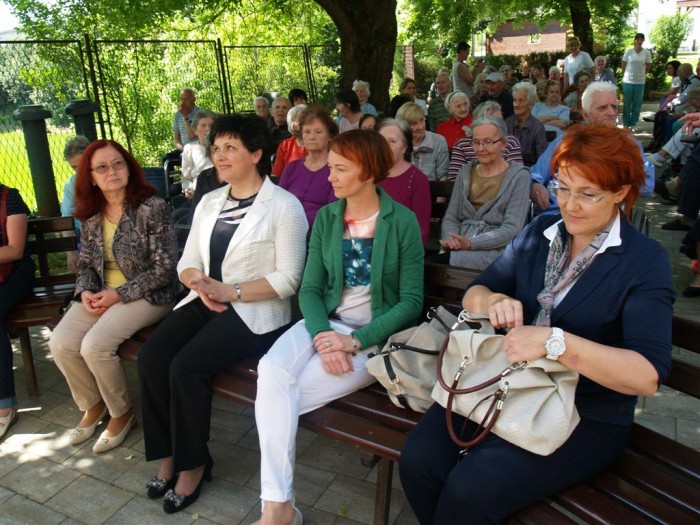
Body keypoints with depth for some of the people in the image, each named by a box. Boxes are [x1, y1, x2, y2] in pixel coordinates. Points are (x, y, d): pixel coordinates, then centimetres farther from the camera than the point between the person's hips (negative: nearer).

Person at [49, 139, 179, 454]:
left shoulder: (152, 208, -14)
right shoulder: (91, 215, 5)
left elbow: (165, 267, -16)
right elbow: (86, 263, 14)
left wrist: (119, 294, -17)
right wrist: (86, 291, -8)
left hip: (147, 295, -6)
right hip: (102, 295, 6)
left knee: (94, 346, -23)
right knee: (60, 343, -12)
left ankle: (122, 413, 5)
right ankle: (93, 405, 16)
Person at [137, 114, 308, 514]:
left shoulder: (284, 206, -7)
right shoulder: (209, 201, 15)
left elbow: (288, 279, -12)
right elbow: (187, 263, 12)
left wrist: (231, 292, -18)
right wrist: (199, 283, -11)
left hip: (255, 312, -6)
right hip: (205, 302, 7)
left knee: (187, 366, -24)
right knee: (151, 358, -15)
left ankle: (193, 462, 1)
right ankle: (169, 452, 4)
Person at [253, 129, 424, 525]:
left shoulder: (402, 221, -7)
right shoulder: (326, 217, 5)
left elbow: (412, 301, -8)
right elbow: (310, 288, 2)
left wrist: (356, 341, -19)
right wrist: (322, 335, -17)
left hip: (377, 335, -4)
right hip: (327, 322, 4)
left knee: (284, 395, -21)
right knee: (272, 369, -26)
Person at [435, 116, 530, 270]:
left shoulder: (518, 175, 1)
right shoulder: (466, 171, 16)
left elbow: (512, 228, -9)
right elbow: (450, 217, 10)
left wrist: (471, 243, -22)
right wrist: (450, 239, -13)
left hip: (495, 252, -4)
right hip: (459, 249, 4)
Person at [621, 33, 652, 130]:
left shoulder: (647, 52, 1)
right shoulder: (629, 51, -2)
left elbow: (648, 66, 12)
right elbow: (623, 64, 6)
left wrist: (641, 74, 14)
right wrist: (625, 75, 7)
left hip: (640, 82, 1)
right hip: (628, 81, -1)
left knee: (637, 104, 4)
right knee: (627, 103, 3)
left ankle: (632, 124, 12)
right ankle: (625, 123, 13)